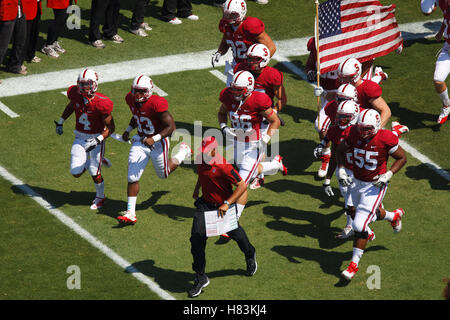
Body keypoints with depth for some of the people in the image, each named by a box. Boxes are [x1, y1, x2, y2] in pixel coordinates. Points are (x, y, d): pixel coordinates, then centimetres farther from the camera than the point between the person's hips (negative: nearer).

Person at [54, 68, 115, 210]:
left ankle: (100, 197, 27)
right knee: (76, 173, -1)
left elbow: (110, 127, -18)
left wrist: (98, 140, -31)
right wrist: (60, 122, 21)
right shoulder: (75, 94, -11)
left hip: (96, 137, -5)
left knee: (95, 173, -1)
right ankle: (95, 161, 28)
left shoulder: (101, 103, -26)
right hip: (80, 138, 5)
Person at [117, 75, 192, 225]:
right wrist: (128, 130, 7)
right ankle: (130, 214, 3)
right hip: (140, 142, 5)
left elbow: (171, 126, -24)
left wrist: (154, 139, -34)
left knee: (164, 174, 18)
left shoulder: (157, 104, -28)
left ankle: (184, 152, 43)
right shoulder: (131, 99, -6)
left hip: (157, 143, -5)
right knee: (132, 178, -4)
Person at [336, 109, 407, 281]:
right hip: (356, 182, 5)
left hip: (375, 185, -5)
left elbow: (402, 158, -8)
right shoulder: (353, 134, -14)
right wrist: (341, 170, -10)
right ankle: (394, 216, 58)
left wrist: (388, 175, -20)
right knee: (369, 215, 26)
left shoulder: (385, 139, -24)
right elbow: (340, 151, 5)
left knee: (360, 225, -11)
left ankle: (354, 264, 2)